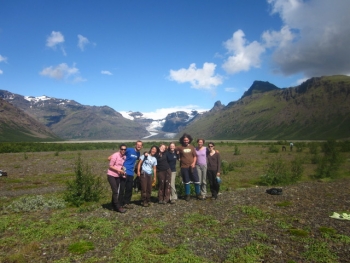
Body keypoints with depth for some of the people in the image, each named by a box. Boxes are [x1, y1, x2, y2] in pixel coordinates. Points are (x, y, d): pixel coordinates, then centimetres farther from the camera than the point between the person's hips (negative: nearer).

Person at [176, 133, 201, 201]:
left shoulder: (192, 147, 5)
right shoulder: (180, 147, -1)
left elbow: (195, 156, 8)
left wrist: (194, 163, -5)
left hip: (192, 167, 2)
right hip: (184, 167, -1)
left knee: (196, 181, 3)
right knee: (186, 182, 8)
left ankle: (198, 194, 21)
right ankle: (187, 195, 21)